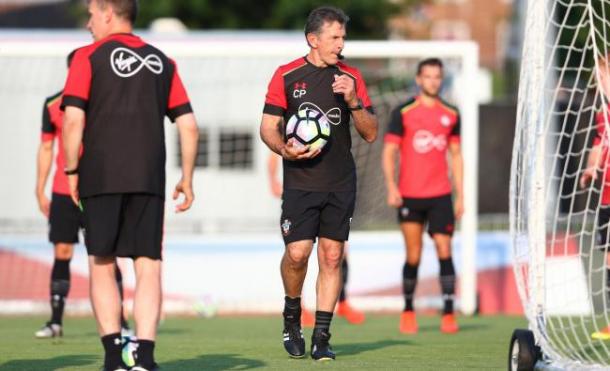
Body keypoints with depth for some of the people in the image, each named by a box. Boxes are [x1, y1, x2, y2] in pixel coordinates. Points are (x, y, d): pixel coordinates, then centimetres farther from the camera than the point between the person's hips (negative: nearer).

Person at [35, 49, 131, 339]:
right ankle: (55, 321, 5)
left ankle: (120, 320, -1)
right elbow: (46, 148, 11)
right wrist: (40, 191, 7)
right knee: (61, 254, 0)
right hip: (63, 192, 1)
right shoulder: (53, 105, 5)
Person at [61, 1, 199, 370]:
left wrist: (72, 171, 1)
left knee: (102, 266, 8)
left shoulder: (89, 57, 1)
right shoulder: (162, 62, 13)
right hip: (149, 179, 2)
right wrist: (187, 180, 15)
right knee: (148, 266, 2)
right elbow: (189, 126, 9)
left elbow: (74, 121, -9)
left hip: (101, 177, -2)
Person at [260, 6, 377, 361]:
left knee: (331, 256, -1)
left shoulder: (350, 77, 8)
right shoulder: (287, 76, 2)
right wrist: (285, 149, -16)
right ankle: (292, 316, 16)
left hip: (341, 183, 2)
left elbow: (371, 133, 8)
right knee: (297, 253, -12)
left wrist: (354, 102, -9)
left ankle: (321, 337, 4)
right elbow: (268, 126, 4)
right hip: (300, 181, -2)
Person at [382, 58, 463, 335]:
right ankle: (408, 312, 17)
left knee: (444, 251, -8)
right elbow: (389, 152, -1)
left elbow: (456, 155, 15)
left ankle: (448, 314, -7)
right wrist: (391, 186, -14)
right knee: (413, 256, 1)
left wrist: (460, 195, 10)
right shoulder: (403, 113, 0)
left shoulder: (451, 114, 9)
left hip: (441, 196, 2)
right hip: (410, 196, -2)